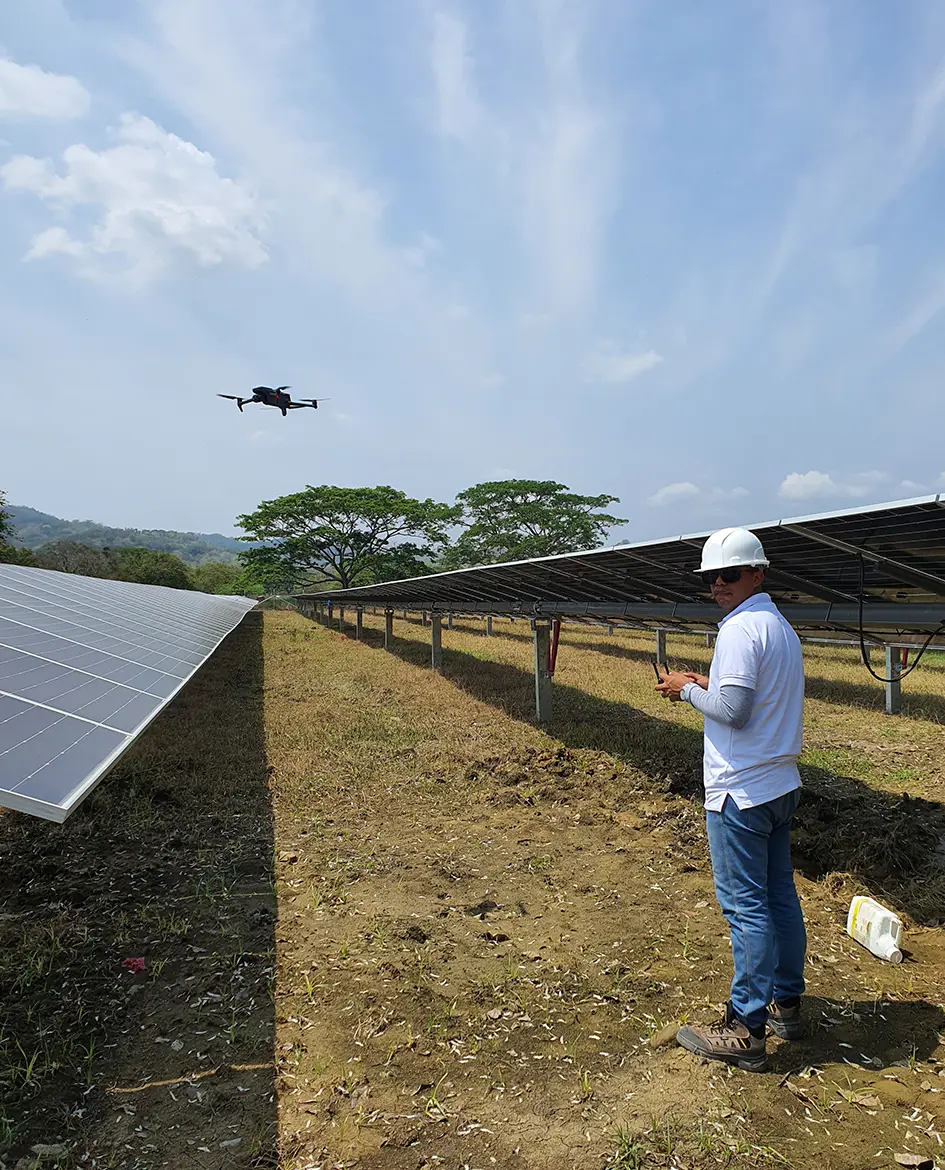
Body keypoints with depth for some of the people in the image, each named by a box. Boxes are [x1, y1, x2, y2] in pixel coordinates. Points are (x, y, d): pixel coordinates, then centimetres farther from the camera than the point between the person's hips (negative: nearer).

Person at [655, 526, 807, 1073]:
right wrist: (711, 686, 12)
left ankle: (747, 1031, 7)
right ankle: (787, 1004, 32)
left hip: (741, 791, -10)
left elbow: (733, 711, -23)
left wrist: (688, 690, -8)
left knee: (746, 906, -3)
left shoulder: (741, 629, -17)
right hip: (782, 786, 10)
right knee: (780, 895, 18)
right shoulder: (783, 627, 13)